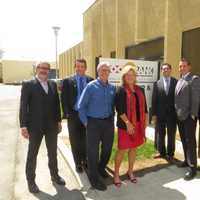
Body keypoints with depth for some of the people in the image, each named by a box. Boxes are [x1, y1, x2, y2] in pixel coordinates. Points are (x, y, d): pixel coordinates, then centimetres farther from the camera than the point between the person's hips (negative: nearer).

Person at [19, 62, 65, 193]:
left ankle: (54, 175, 36)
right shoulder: (28, 85, -6)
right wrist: (23, 126, -14)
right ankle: (31, 180, 27)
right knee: (32, 154, 10)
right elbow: (23, 106, -9)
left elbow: (56, 103, 10)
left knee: (53, 152, 17)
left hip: (52, 125, 4)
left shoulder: (53, 84, 7)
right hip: (35, 126, -4)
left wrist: (59, 121, 8)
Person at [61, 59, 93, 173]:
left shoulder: (91, 81, 3)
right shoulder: (68, 81, 0)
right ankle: (78, 163, 27)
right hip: (74, 114, -1)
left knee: (86, 140, 12)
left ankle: (85, 161, 33)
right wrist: (67, 113, -9)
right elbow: (64, 99, -2)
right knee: (75, 141, 10)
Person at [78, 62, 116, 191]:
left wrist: (112, 118, 7)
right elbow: (81, 106, -7)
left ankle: (101, 168, 43)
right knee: (93, 151, 6)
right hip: (94, 122, -4)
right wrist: (86, 122, -8)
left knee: (108, 148, 17)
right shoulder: (91, 86, -9)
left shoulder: (112, 88, 4)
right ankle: (94, 178, 23)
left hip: (108, 122, 5)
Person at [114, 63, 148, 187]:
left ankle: (130, 171, 32)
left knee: (133, 148, 15)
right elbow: (119, 109, -15)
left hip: (138, 124, 6)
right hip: (125, 124, -5)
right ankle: (116, 174, 17)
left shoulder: (140, 90, 10)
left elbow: (144, 106, 15)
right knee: (122, 150, 0)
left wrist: (146, 119, 8)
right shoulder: (121, 90, -8)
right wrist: (127, 122, -19)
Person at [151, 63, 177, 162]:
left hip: (172, 113, -1)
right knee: (160, 135, 11)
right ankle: (162, 152, 27)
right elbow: (154, 100, 1)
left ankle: (170, 154, 24)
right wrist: (154, 114, -3)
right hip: (160, 114, 1)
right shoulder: (157, 83, 4)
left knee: (171, 135, 9)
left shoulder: (176, 82, 1)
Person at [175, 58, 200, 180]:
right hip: (180, 116, 7)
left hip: (189, 116, -7)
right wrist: (177, 112, 9)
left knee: (190, 141, -2)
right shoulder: (180, 80, 15)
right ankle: (187, 160, 30)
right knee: (184, 140, 16)